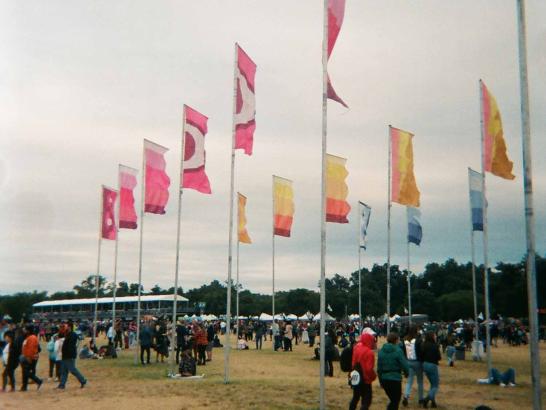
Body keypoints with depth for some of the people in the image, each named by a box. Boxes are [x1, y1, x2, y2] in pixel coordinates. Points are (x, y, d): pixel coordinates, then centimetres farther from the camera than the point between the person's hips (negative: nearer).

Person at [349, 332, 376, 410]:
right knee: (366, 400, 2)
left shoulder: (356, 348, 0)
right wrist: (373, 376, -6)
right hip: (365, 380, -7)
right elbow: (369, 368, -22)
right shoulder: (369, 352, -20)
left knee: (355, 397, 22)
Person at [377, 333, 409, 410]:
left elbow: (379, 367, 7)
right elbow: (404, 365, -12)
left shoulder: (381, 351, 3)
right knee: (395, 401, 7)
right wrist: (406, 373, 10)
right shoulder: (398, 351, -13)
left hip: (384, 379, 6)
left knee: (393, 400, 22)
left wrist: (380, 380, 16)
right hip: (395, 378, -5)